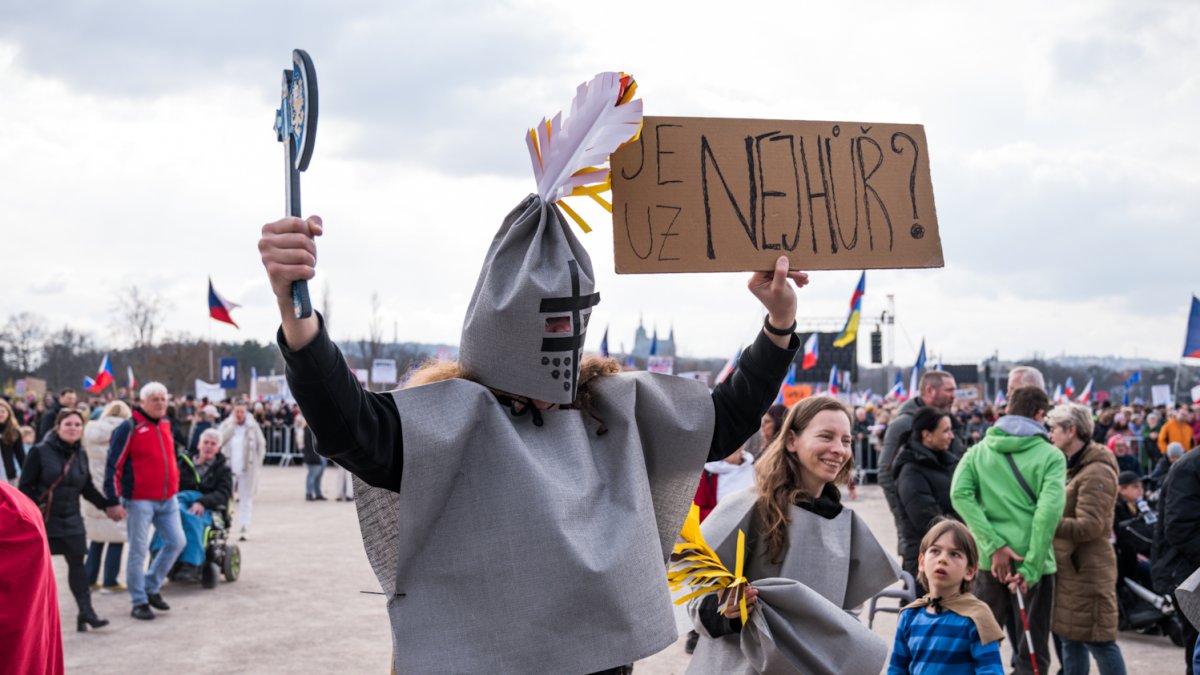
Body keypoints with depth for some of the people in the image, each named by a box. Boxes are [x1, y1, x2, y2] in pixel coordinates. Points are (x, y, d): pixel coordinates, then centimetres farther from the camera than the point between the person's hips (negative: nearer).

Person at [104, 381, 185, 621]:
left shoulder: (166, 425, 11)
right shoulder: (129, 428, -10)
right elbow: (113, 465, -12)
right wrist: (113, 500, -15)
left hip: (167, 499, 7)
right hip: (139, 500, -7)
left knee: (176, 542, 4)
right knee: (139, 551, -1)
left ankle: (151, 587, 21)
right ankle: (139, 602, 8)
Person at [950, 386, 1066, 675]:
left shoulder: (978, 451, 7)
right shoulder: (1050, 455, -3)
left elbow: (960, 494, -9)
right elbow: (1050, 509, -16)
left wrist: (994, 545, -12)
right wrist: (1030, 567, -15)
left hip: (990, 560, 3)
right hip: (1032, 562, -3)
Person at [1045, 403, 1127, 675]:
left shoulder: (1097, 472, -16)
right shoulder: (1072, 466, 16)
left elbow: (1089, 526, -23)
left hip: (1087, 570, -10)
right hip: (1068, 567, 10)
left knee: (1097, 640, -4)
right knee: (1070, 638, 13)